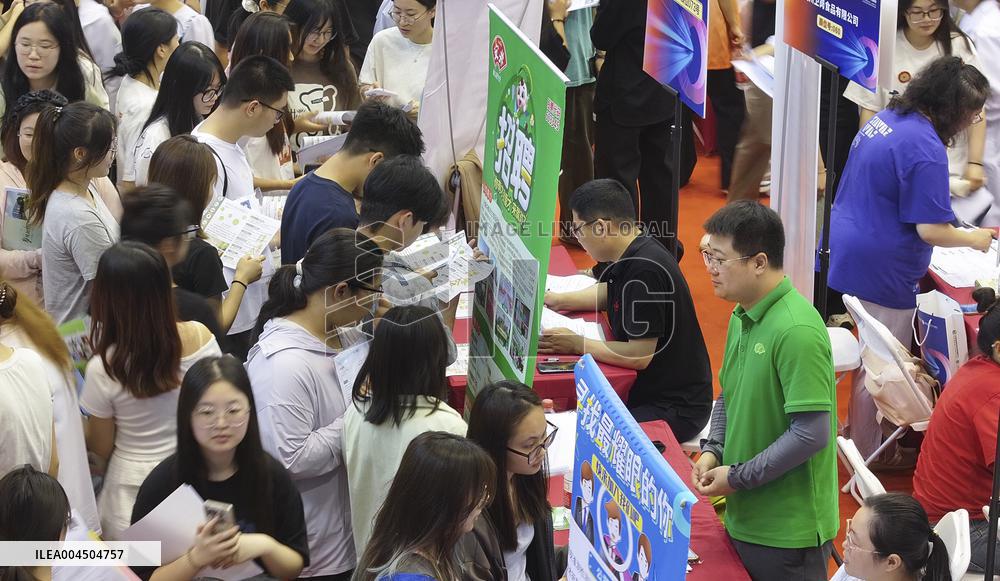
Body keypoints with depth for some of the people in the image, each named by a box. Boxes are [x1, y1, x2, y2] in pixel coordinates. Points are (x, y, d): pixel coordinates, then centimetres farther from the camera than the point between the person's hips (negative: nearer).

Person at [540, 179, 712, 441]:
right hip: (645, 388, 10)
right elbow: (608, 294, 29)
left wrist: (577, 344, -14)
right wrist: (556, 300, 17)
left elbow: (639, 355, -25)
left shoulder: (645, 269, -24)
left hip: (674, 408, -10)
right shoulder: (630, 257, 5)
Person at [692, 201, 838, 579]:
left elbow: (811, 434, -25)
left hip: (788, 531, -8)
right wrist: (712, 451, 1)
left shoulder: (796, 331, -22)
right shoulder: (741, 316, 5)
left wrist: (738, 478, -17)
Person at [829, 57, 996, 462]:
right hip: (881, 271, -10)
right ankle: (868, 454, 18)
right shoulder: (925, 148, -25)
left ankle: (857, 429, 39)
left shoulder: (886, 118, 5)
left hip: (850, 255, 10)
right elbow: (931, 229, -25)